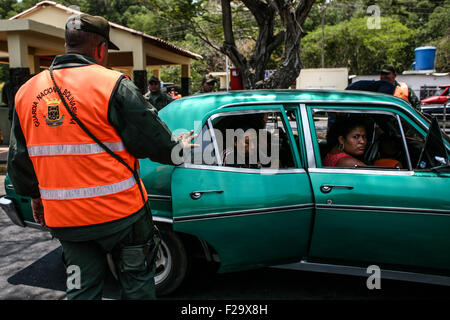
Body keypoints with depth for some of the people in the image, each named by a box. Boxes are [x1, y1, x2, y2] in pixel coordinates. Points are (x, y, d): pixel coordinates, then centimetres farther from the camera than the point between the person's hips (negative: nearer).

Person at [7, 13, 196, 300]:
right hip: (119, 212, -5)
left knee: (82, 290, 21)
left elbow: (19, 161, 12)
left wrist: (34, 196, 26)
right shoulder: (113, 85, -15)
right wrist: (178, 147, 8)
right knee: (137, 283, 17)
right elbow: (153, 140, -13)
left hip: (64, 219, 5)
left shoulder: (26, 92, 4)